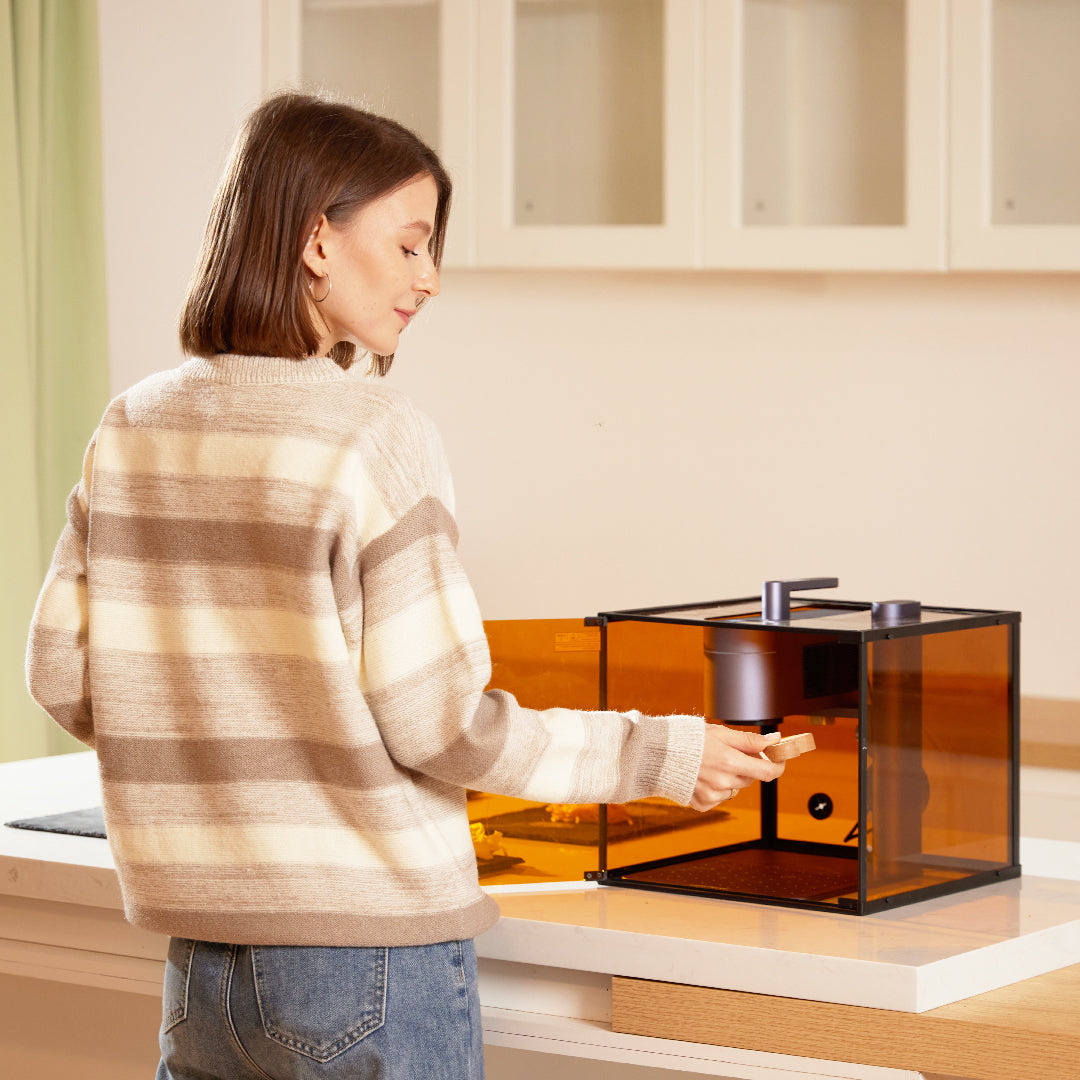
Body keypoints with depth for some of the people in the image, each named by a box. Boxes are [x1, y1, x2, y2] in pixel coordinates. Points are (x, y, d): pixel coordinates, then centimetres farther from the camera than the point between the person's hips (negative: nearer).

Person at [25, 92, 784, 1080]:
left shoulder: (133, 431, 4)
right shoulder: (379, 439, -13)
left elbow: (64, 675, 6)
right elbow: (441, 722, -15)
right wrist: (660, 756, -5)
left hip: (199, 967, 6)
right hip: (374, 958, -5)